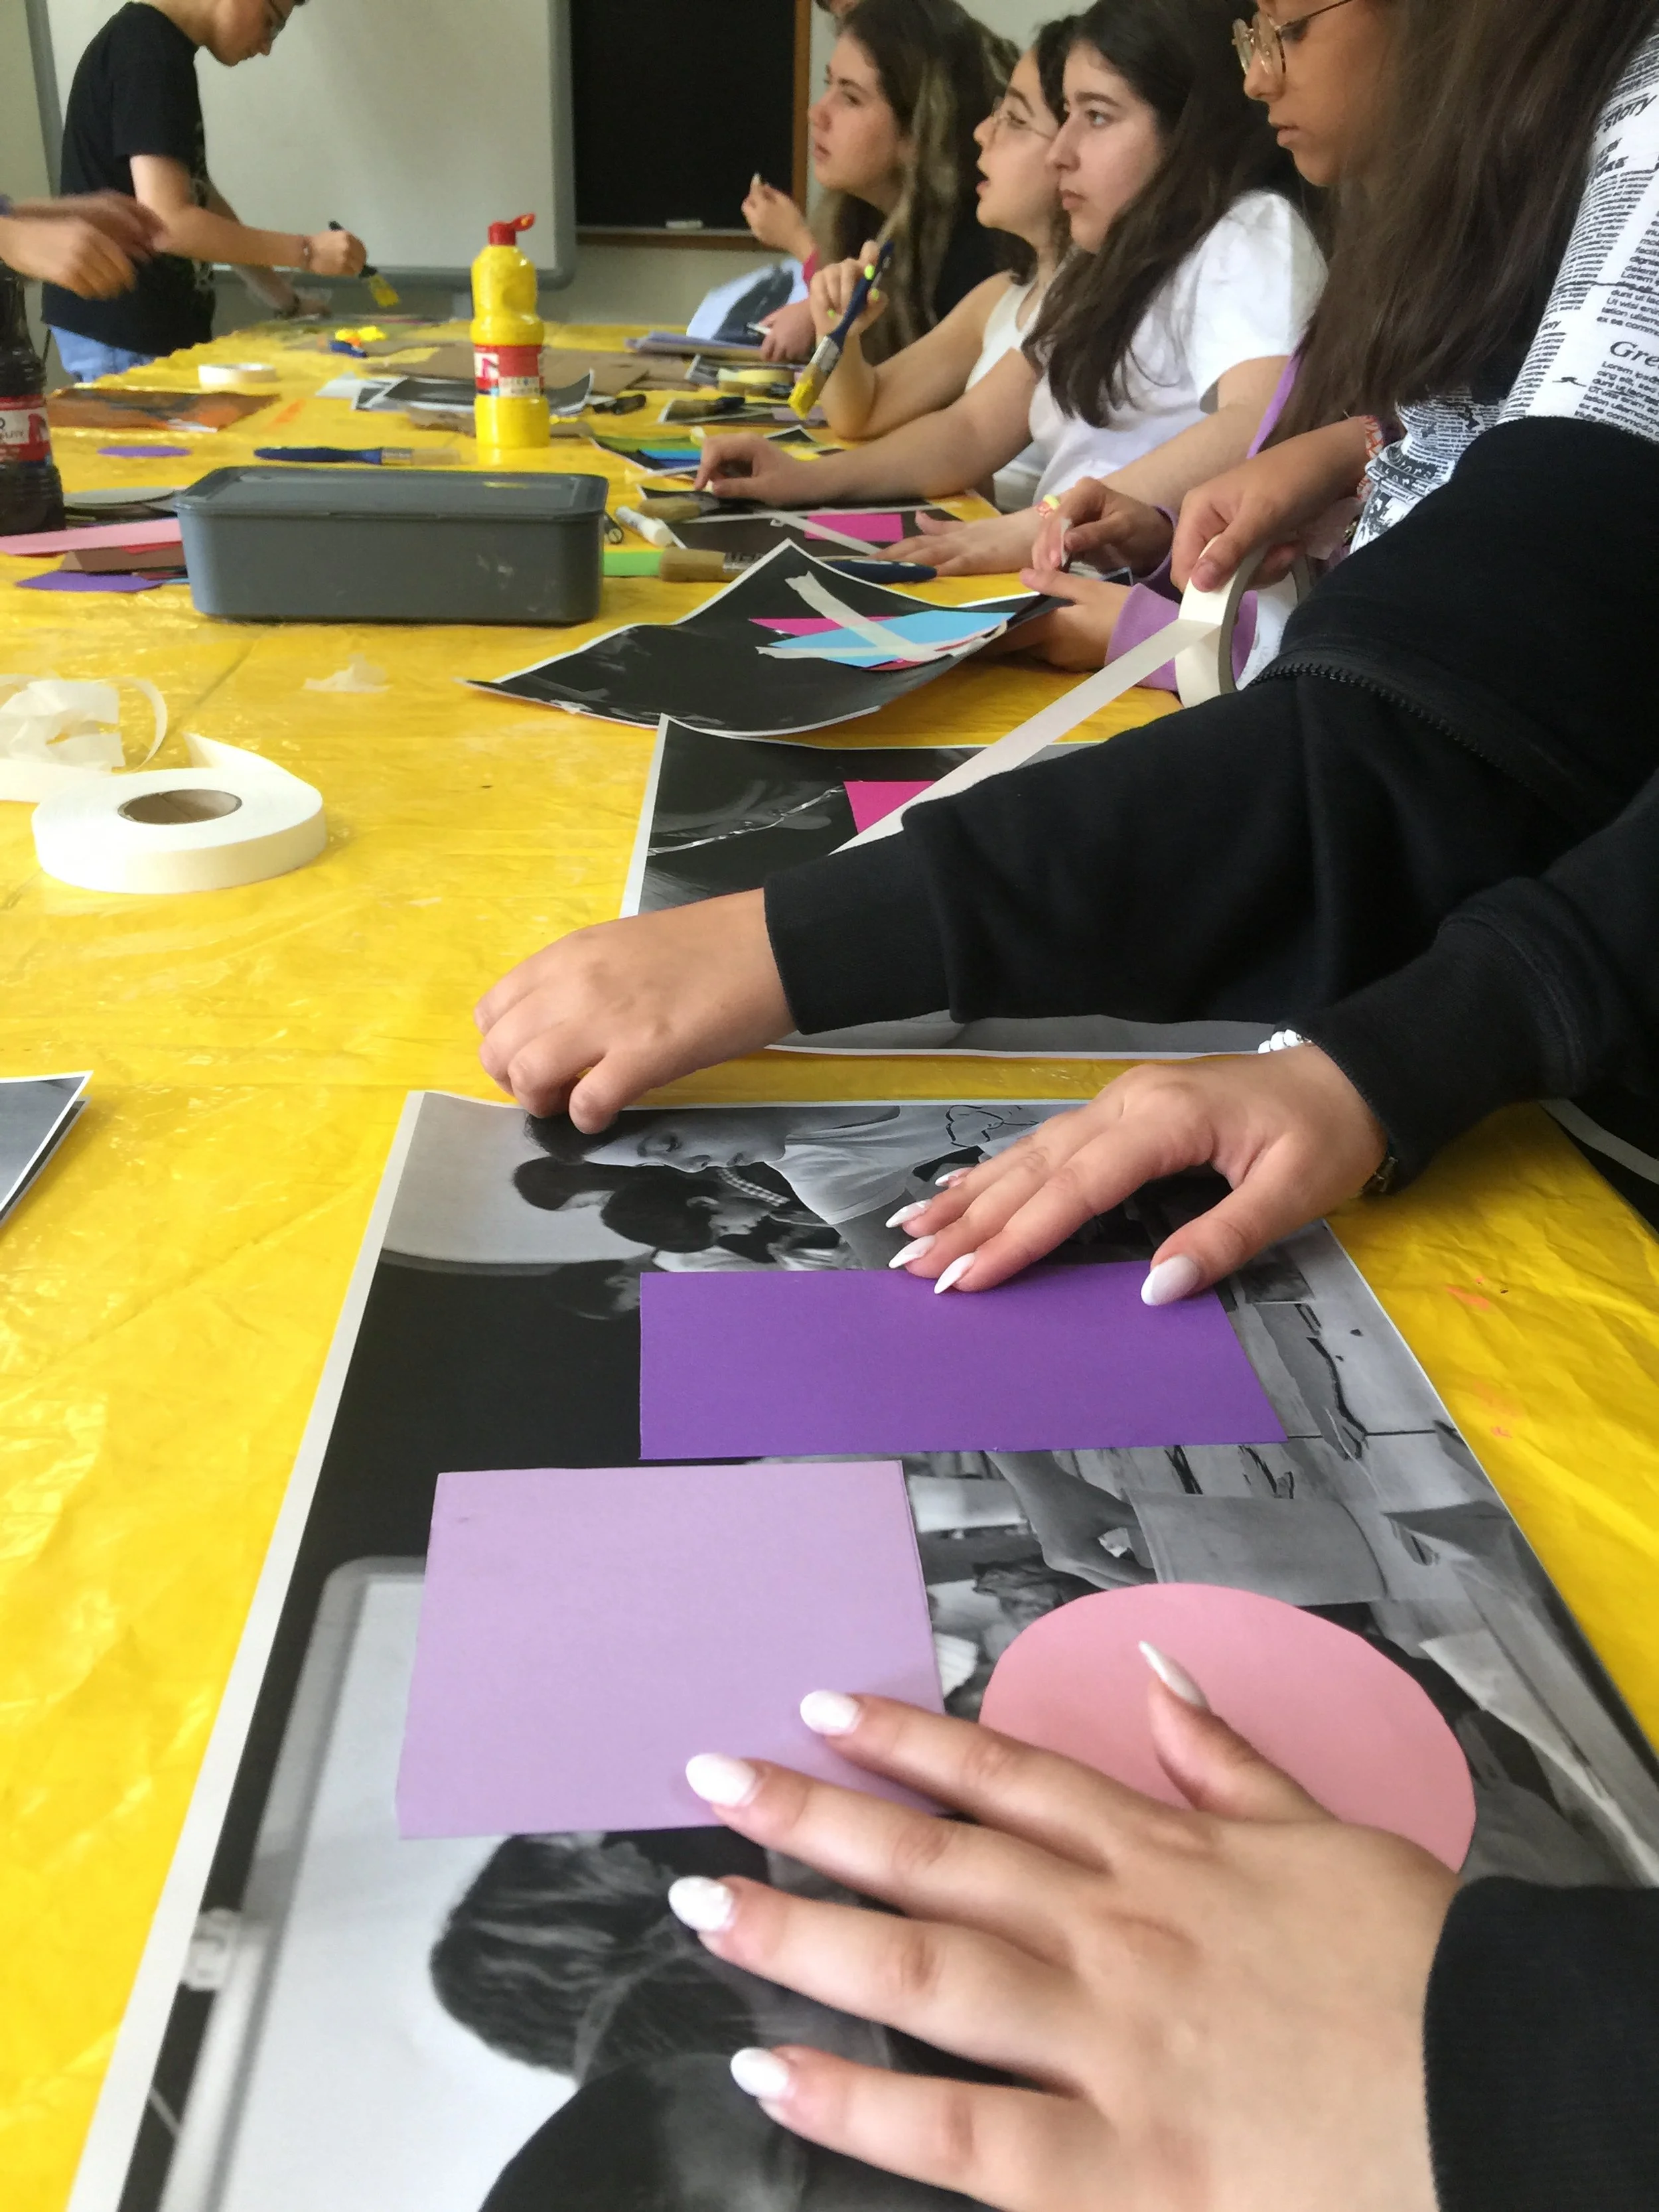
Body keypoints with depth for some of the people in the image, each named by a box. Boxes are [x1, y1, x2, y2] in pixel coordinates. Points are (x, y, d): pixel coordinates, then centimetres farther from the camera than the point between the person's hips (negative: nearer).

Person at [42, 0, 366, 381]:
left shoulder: (160, 48, 15)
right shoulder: (149, 52, -16)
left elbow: (196, 194, 20)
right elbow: (166, 224, -24)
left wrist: (281, 296, 16)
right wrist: (306, 251, -19)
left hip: (152, 324, 10)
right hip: (121, 331, -10)